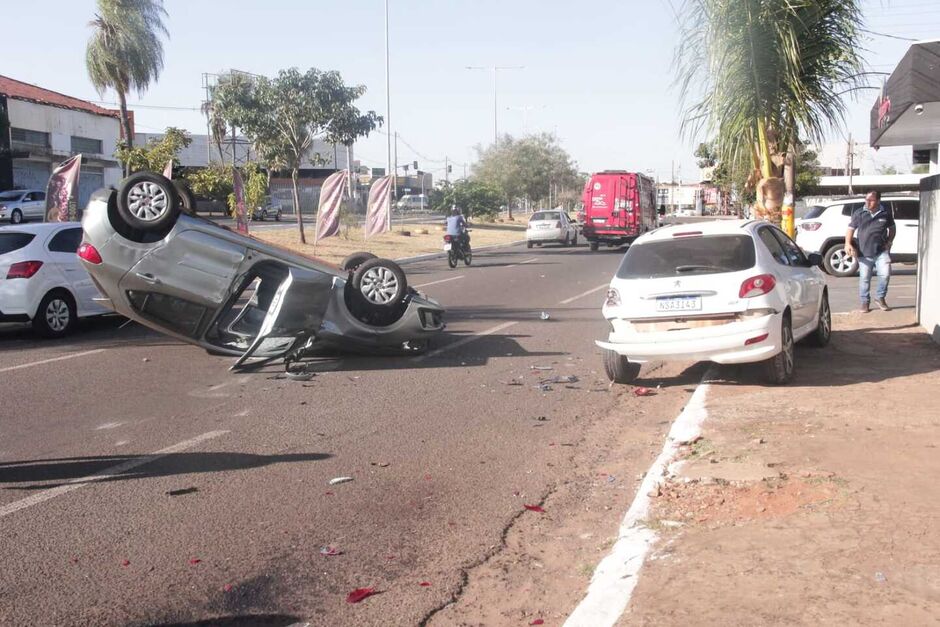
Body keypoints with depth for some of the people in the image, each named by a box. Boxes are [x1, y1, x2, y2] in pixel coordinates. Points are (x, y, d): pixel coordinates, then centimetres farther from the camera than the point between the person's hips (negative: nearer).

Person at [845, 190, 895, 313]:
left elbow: (892, 228, 20)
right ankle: (865, 302, 17)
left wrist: (889, 241, 6)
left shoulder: (885, 213, 6)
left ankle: (880, 298, 11)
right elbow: (851, 229, 5)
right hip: (864, 252, 0)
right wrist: (848, 244, -10)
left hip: (882, 251, 0)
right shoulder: (859, 213, 3)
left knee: (885, 274, -11)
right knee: (864, 278, 3)